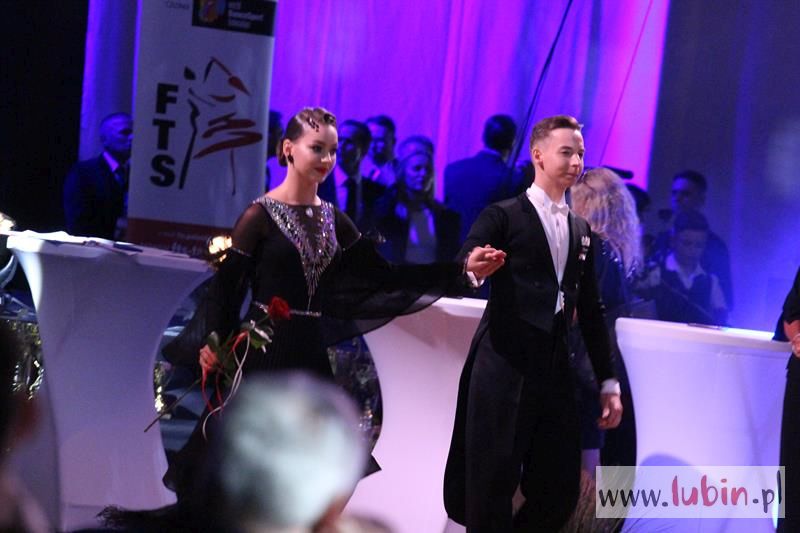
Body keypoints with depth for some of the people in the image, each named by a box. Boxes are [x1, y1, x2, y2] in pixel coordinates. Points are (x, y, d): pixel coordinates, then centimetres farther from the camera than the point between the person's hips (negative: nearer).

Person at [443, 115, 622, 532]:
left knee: (559, 491, 4)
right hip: (504, 368, -5)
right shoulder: (503, 216, -1)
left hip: (555, 370, 5)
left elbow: (590, 310, 19)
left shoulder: (581, 229, 17)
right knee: (492, 486, -3)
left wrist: (608, 381, 16)